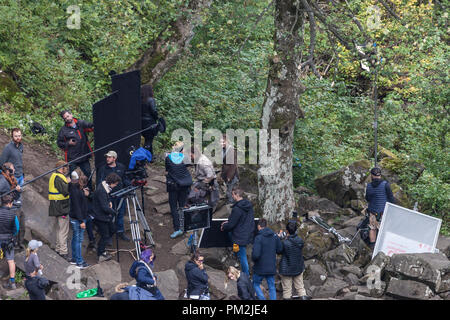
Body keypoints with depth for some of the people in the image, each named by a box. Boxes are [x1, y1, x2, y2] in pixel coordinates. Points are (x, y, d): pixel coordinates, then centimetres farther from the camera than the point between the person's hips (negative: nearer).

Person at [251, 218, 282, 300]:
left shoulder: (258, 238, -18)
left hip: (260, 268, -4)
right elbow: (279, 250, 6)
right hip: (272, 268, 4)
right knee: (271, 286, 13)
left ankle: (262, 299, 0)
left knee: (256, 284, 14)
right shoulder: (274, 236, -1)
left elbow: (256, 254, -25)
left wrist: (253, 259, -3)